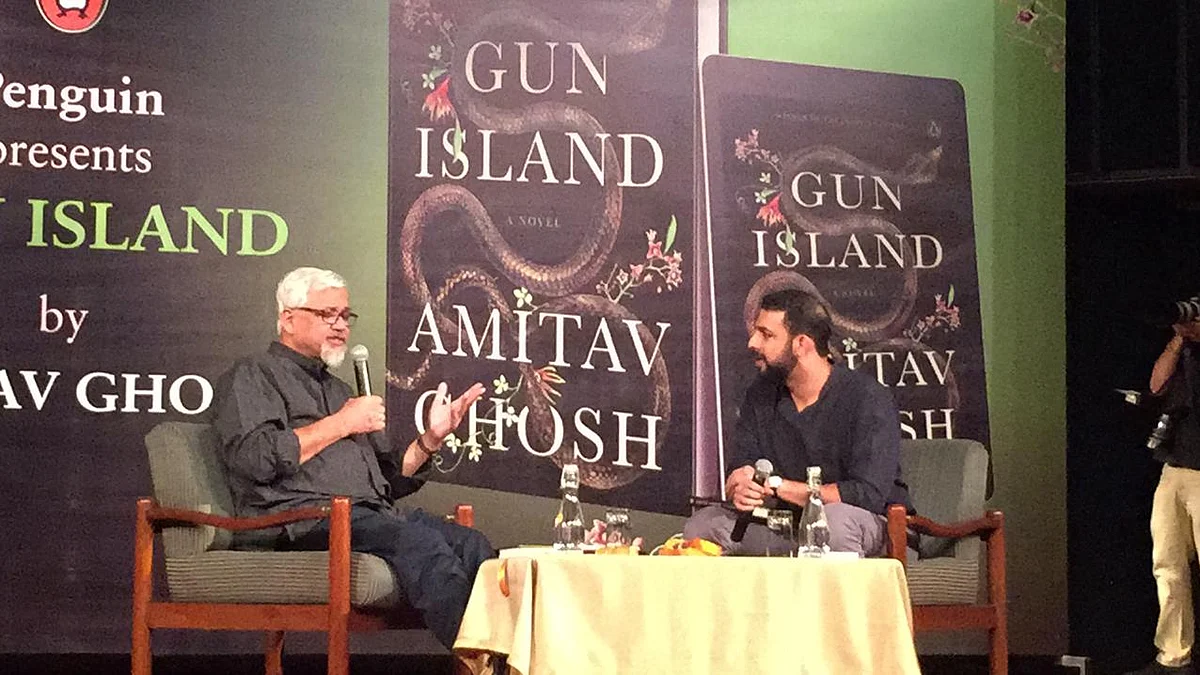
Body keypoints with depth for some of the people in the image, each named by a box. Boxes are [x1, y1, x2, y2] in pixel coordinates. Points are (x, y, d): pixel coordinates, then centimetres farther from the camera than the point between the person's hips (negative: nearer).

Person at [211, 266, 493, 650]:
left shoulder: (339, 390, 34)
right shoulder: (252, 377, 11)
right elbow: (255, 457, -10)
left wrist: (431, 438, 12)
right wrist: (342, 424, -2)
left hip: (371, 515, 8)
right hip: (299, 517, -7)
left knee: (470, 544, -20)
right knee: (421, 543, -33)